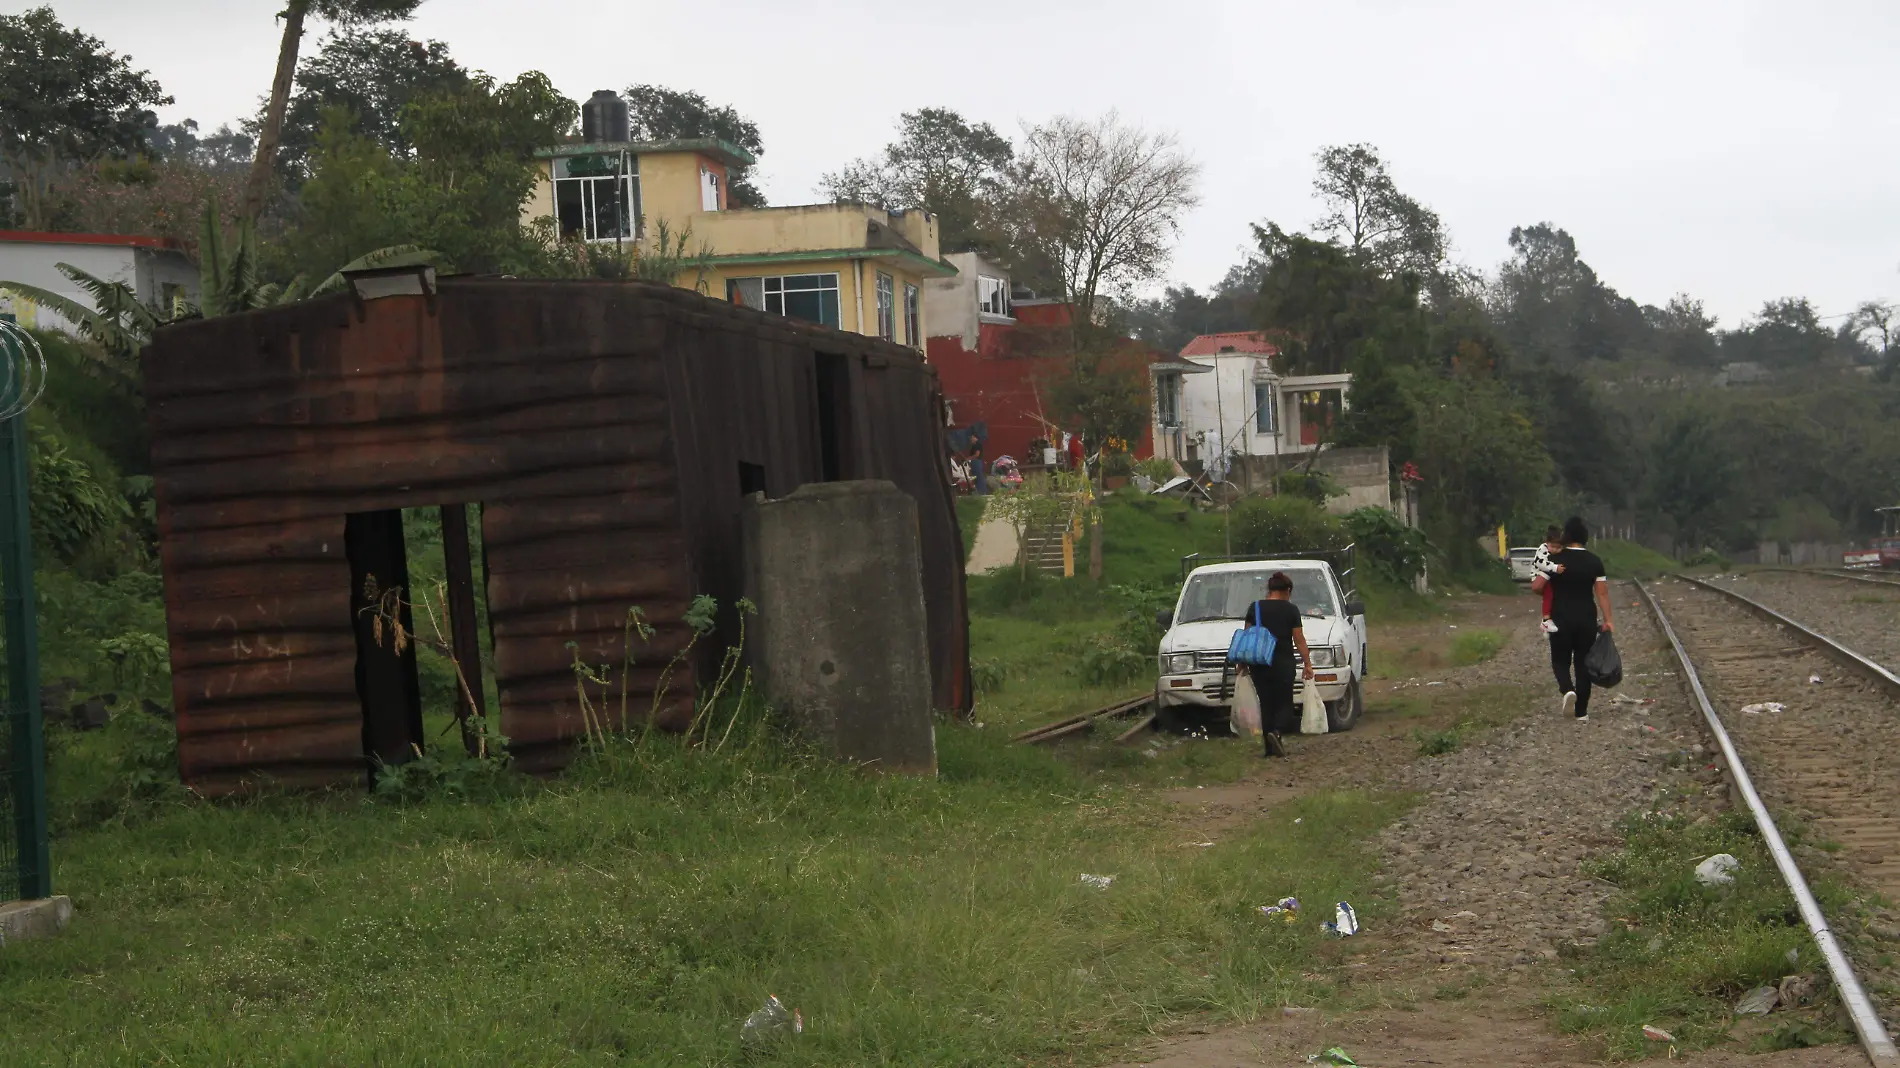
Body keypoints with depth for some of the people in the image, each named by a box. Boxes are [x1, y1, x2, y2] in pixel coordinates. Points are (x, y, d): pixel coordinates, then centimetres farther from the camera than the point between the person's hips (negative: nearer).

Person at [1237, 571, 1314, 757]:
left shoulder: (1255, 608, 3)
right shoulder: (1291, 609, -4)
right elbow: (1299, 639, -3)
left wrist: (1243, 661, 13)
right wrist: (1307, 663, 4)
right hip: (1283, 664, -3)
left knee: (1266, 705, 10)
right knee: (1284, 703, 6)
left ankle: (1271, 748, 8)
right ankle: (1276, 732, -23)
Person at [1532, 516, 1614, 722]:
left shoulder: (1557, 560, -9)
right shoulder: (1594, 561, -1)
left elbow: (1536, 586, -11)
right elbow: (1602, 593, -5)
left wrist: (1549, 590, 12)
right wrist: (1607, 620, -2)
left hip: (1561, 620, -2)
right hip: (1587, 620, 2)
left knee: (1560, 660, 13)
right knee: (1583, 664, 10)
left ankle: (1568, 689, -18)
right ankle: (1581, 712, 9)